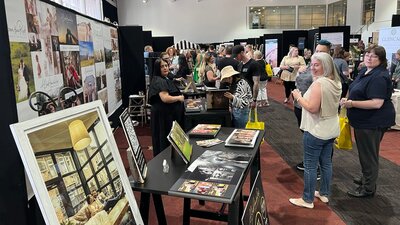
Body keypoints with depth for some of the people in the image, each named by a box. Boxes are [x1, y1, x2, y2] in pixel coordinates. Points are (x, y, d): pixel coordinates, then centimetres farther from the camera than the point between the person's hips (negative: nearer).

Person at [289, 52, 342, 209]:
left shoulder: (319, 83, -22)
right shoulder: (336, 82, 7)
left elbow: (312, 108, -25)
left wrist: (298, 97, -12)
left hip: (316, 131, -9)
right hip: (331, 130, 9)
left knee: (310, 166, 2)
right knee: (326, 163, 19)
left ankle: (307, 200, 12)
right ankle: (324, 194, 32)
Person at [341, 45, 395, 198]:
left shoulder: (379, 77, -22)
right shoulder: (365, 71, 8)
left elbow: (377, 103, -29)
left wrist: (352, 103, -29)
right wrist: (348, 99, 8)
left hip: (373, 123, -10)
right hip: (364, 121, 10)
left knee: (369, 154, 3)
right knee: (364, 152, 23)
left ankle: (368, 188, 18)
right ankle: (366, 178, 41)